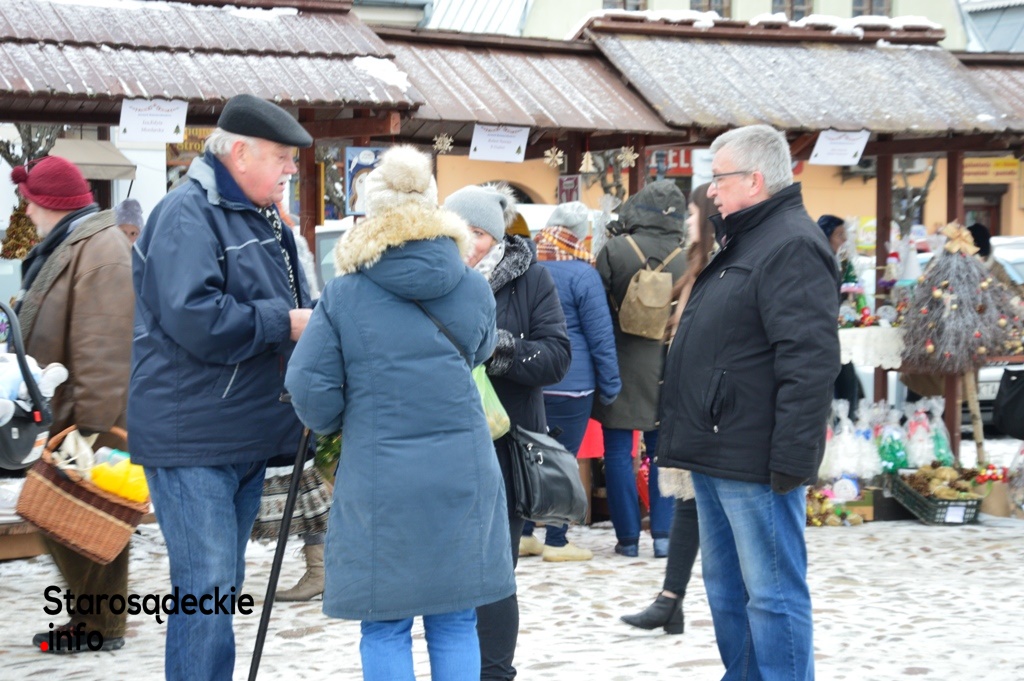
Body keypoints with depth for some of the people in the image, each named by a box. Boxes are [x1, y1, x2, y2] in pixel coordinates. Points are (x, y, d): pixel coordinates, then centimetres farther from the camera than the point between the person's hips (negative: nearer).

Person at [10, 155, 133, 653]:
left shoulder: (100, 252, -19)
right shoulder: (61, 246, 16)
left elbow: (103, 351, -25)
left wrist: (93, 424, -26)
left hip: (88, 419, -10)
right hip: (62, 413, 10)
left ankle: (101, 627, 9)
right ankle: (92, 617, 23)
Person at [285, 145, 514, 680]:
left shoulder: (344, 294, -7)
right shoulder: (472, 288, 1)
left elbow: (309, 390, -8)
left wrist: (338, 423, 11)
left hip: (378, 481, -2)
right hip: (462, 476, 2)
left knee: (385, 629, 7)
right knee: (455, 625, 12)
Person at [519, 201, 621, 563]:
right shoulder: (582, 274, -12)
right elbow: (600, 336, -10)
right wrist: (611, 384, -1)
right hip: (569, 384, -6)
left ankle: (523, 534, 19)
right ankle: (555, 541, 5)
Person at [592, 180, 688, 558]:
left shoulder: (615, 250, -10)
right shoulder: (686, 258, -5)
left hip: (621, 362, -2)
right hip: (666, 367, 2)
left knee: (618, 452, 6)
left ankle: (628, 537, 7)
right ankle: (663, 535, 9)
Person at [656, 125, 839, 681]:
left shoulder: (792, 246, -15)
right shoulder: (744, 243, 19)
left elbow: (809, 362, -22)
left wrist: (792, 458, -24)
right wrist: (692, 439, 22)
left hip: (756, 464, -11)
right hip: (717, 456, 11)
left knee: (771, 592, -5)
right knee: (726, 589, 17)